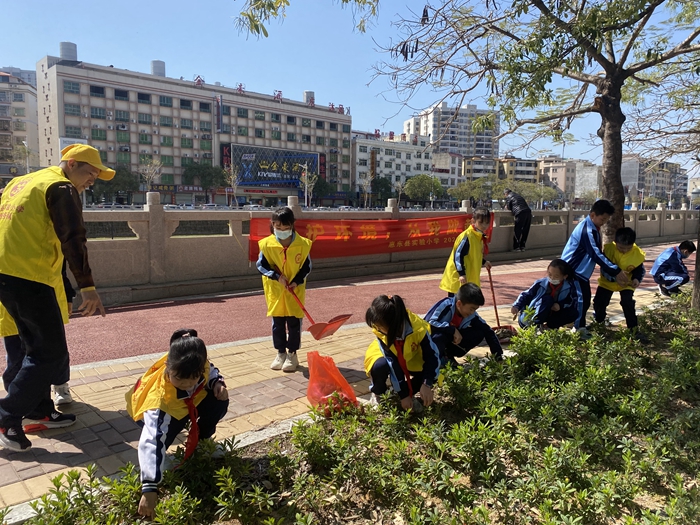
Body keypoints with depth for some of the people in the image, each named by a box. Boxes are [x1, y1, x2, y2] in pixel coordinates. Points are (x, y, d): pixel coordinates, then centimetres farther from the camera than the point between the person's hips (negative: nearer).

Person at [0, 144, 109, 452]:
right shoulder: (62, 188, -7)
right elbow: (72, 240, -17)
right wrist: (87, 287, -19)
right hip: (30, 279, -9)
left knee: (39, 348, 18)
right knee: (52, 354, -1)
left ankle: (39, 412, 25)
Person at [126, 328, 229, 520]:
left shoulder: (199, 366, -33)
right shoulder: (161, 397, -47)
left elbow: (212, 372, -6)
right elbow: (152, 440, -54)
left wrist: (218, 384, -29)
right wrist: (150, 488, -60)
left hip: (187, 400, 4)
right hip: (152, 410, -4)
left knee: (219, 402, -19)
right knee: (159, 434, -36)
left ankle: (201, 441, 8)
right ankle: (153, 458, -1)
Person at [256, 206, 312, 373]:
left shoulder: (302, 244, -11)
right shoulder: (266, 244, -10)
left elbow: (307, 266, -2)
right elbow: (261, 265, -3)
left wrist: (297, 281, -15)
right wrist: (277, 275, -16)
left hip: (295, 291, -1)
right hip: (275, 291, 1)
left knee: (294, 323, 6)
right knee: (278, 323, 11)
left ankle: (292, 354, 20)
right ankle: (281, 353, 26)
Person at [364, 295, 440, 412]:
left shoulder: (418, 328, -35)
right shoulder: (381, 331, -33)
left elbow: (432, 355, -30)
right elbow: (392, 363, -33)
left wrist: (427, 385, -41)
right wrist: (403, 394, -31)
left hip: (412, 358, 1)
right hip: (389, 358, -1)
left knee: (431, 374, -26)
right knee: (380, 366, -36)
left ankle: (410, 392, 3)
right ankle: (377, 394, -5)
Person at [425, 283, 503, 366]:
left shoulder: (471, 315, -12)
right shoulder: (445, 305, -28)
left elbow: (488, 332, -7)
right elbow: (429, 323, -38)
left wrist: (499, 357, -10)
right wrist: (453, 330, -37)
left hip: (451, 340, 6)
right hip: (432, 339, -6)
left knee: (479, 333, -11)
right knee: (439, 335, -40)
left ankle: (448, 355, 0)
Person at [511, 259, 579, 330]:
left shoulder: (569, 286, -9)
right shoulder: (541, 283, -13)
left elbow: (574, 301, -8)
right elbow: (526, 295, -8)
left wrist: (560, 305, -25)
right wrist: (517, 306, -24)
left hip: (552, 316, 3)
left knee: (574, 313, -16)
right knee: (547, 299, -30)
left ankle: (549, 326, -17)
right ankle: (535, 325, -36)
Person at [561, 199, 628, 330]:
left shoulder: (593, 228, 10)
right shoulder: (586, 230, -22)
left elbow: (598, 253, 13)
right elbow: (596, 255, -26)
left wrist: (614, 272, 7)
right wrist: (615, 271, -25)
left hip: (581, 271, 10)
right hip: (572, 270, -10)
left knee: (585, 301, 14)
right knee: (580, 301, -10)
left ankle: (580, 328, 25)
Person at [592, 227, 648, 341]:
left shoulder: (638, 254, -23)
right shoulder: (609, 248, -27)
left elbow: (640, 270, -9)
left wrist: (636, 279, -31)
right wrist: (615, 276, -44)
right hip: (608, 281, 1)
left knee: (628, 303, -22)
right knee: (598, 302, 1)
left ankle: (634, 329, -12)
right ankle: (598, 321, 34)